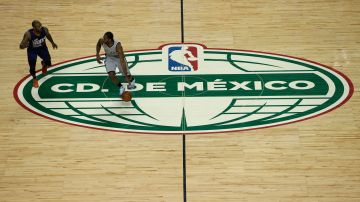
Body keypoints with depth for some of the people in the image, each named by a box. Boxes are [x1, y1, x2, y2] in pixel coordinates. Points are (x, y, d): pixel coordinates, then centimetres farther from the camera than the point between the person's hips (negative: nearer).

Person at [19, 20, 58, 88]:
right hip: (32, 50, -3)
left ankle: (43, 63, 39)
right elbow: (21, 46, -28)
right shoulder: (28, 34, -35)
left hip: (42, 47, 3)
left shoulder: (45, 30, -26)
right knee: (32, 65, -19)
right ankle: (34, 78, 13)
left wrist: (53, 43, 16)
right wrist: (25, 45, -52)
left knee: (48, 63, -4)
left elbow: (48, 35, 1)